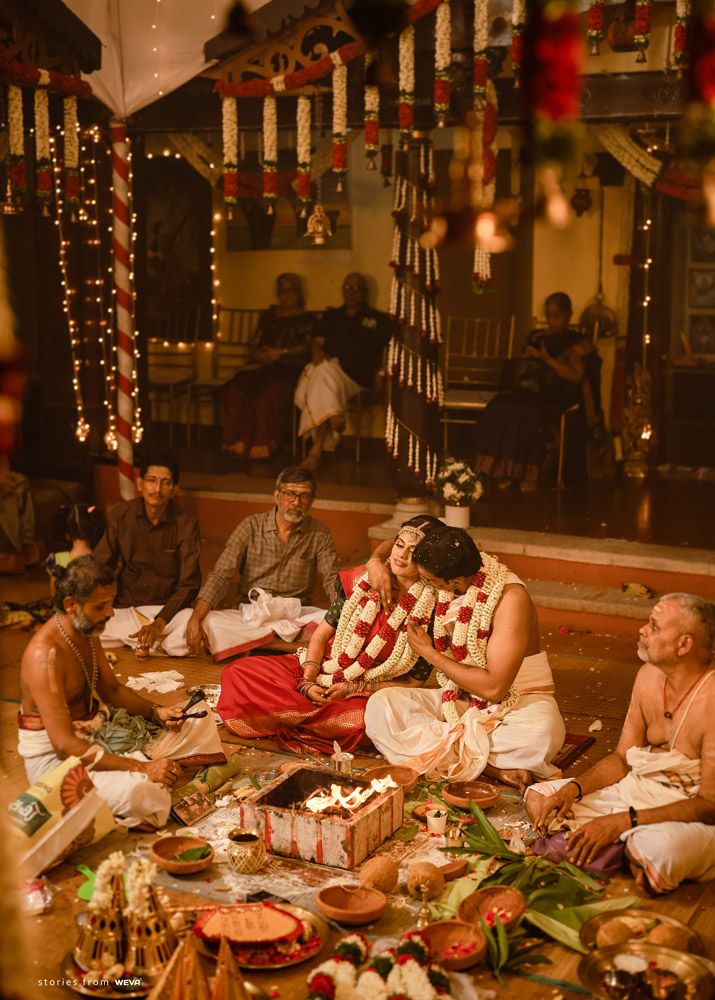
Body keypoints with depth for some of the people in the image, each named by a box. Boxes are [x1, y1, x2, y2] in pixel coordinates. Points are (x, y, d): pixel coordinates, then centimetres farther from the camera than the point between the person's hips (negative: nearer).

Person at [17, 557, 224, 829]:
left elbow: (112, 689, 16)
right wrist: (142, 767, -33)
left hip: (96, 729, 10)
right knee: (138, 790, -39)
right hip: (54, 756, -9)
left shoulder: (87, 632, 1)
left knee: (199, 718, 8)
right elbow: (65, 746, -32)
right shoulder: (45, 655, -29)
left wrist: (155, 712, -4)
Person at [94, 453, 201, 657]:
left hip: (167, 609, -1)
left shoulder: (186, 524, -8)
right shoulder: (121, 515, -1)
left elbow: (188, 584, -12)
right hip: (124, 608, 1)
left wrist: (160, 622, -28)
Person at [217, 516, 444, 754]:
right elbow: (321, 635, 4)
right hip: (323, 671, 3)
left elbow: (414, 682, -6)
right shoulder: (362, 579, 1)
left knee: (361, 722, -41)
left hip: (365, 695, -2)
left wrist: (354, 689, -14)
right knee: (239, 674, -15)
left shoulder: (433, 609, -9)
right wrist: (308, 682, -13)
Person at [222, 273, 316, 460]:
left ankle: (261, 447, -34)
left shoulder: (306, 318, 15)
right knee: (238, 387, -31)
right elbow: (255, 343, 22)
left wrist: (281, 352, -12)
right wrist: (258, 354, -1)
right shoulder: (269, 315, 28)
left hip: (289, 367, -4)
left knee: (269, 390, -39)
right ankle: (239, 443, -32)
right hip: (262, 364, 4)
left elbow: (307, 347, 1)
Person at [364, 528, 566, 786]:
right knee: (380, 705, -22)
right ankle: (493, 768, -28)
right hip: (459, 698, 6)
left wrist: (430, 654, -16)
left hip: (517, 701, -6)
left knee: (543, 733, -41)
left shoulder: (511, 598, -22)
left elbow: (494, 688, -26)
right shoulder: (443, 587, -3)